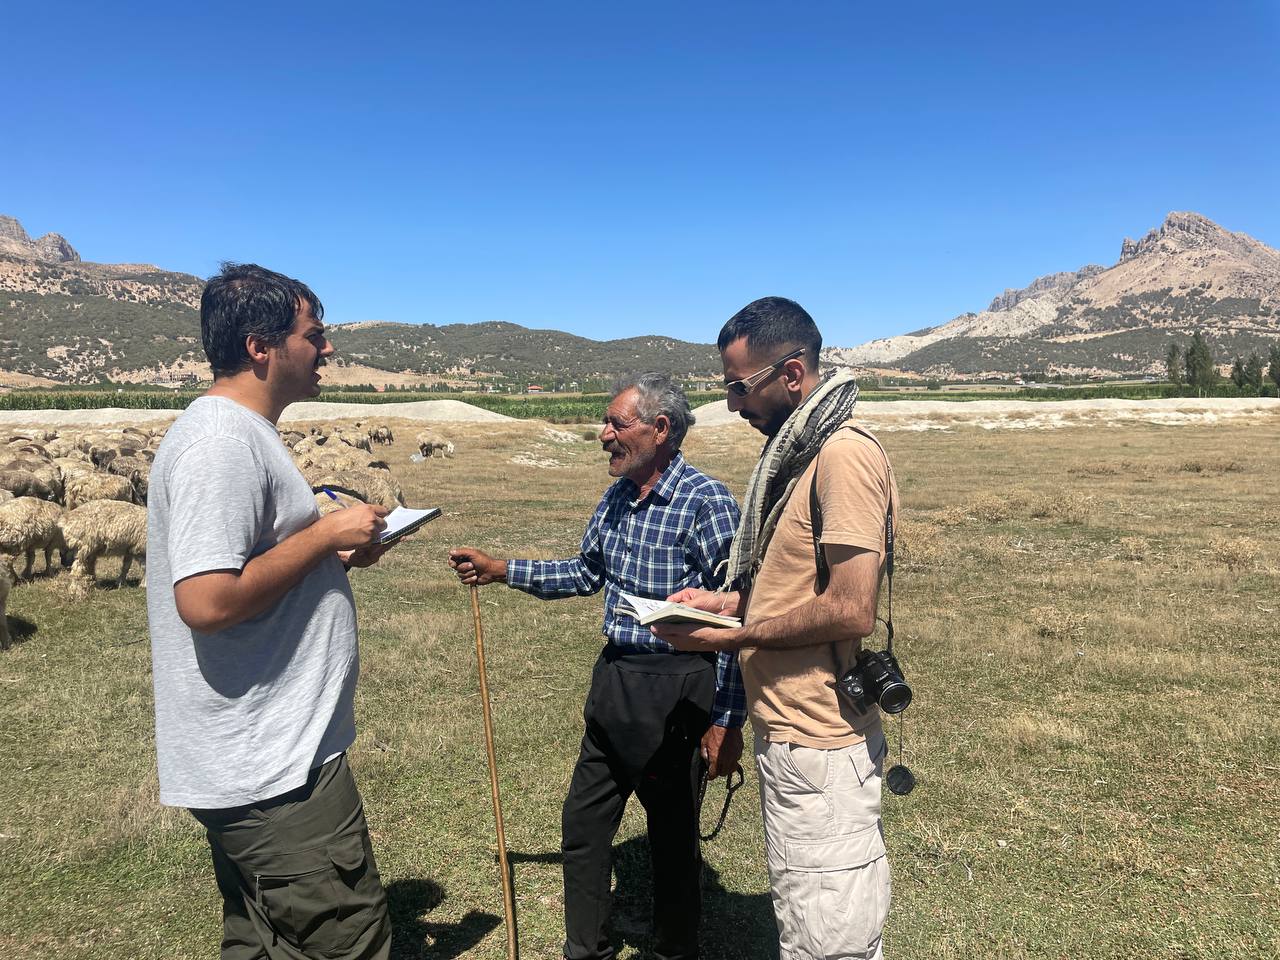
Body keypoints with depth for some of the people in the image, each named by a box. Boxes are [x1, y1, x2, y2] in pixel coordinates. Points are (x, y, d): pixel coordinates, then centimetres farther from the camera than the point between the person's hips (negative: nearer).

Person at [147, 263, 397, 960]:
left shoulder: (239, 431, 13)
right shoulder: (222, 442, -20)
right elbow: (208, 601, -27)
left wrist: (334, 554, 6)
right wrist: (327, 535, -18)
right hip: (273, 770, -11)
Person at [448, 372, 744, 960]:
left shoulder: (706, 503, -18)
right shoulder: (617, 498, 6)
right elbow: (586, 573, 20)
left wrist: (728, 720, -16)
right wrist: (502, 571, 13)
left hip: (675, 694, -8)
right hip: (614, 680, 8)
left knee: (672, 835, 12)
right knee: (582, 824, 18)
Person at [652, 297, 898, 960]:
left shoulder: (845, 456, -19)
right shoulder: (794, 454, 12)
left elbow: (851, 609, -25)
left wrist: (732, 636, -16)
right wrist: (727, 599, 7)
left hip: (819, 744, -10)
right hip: (785, 731, 10)